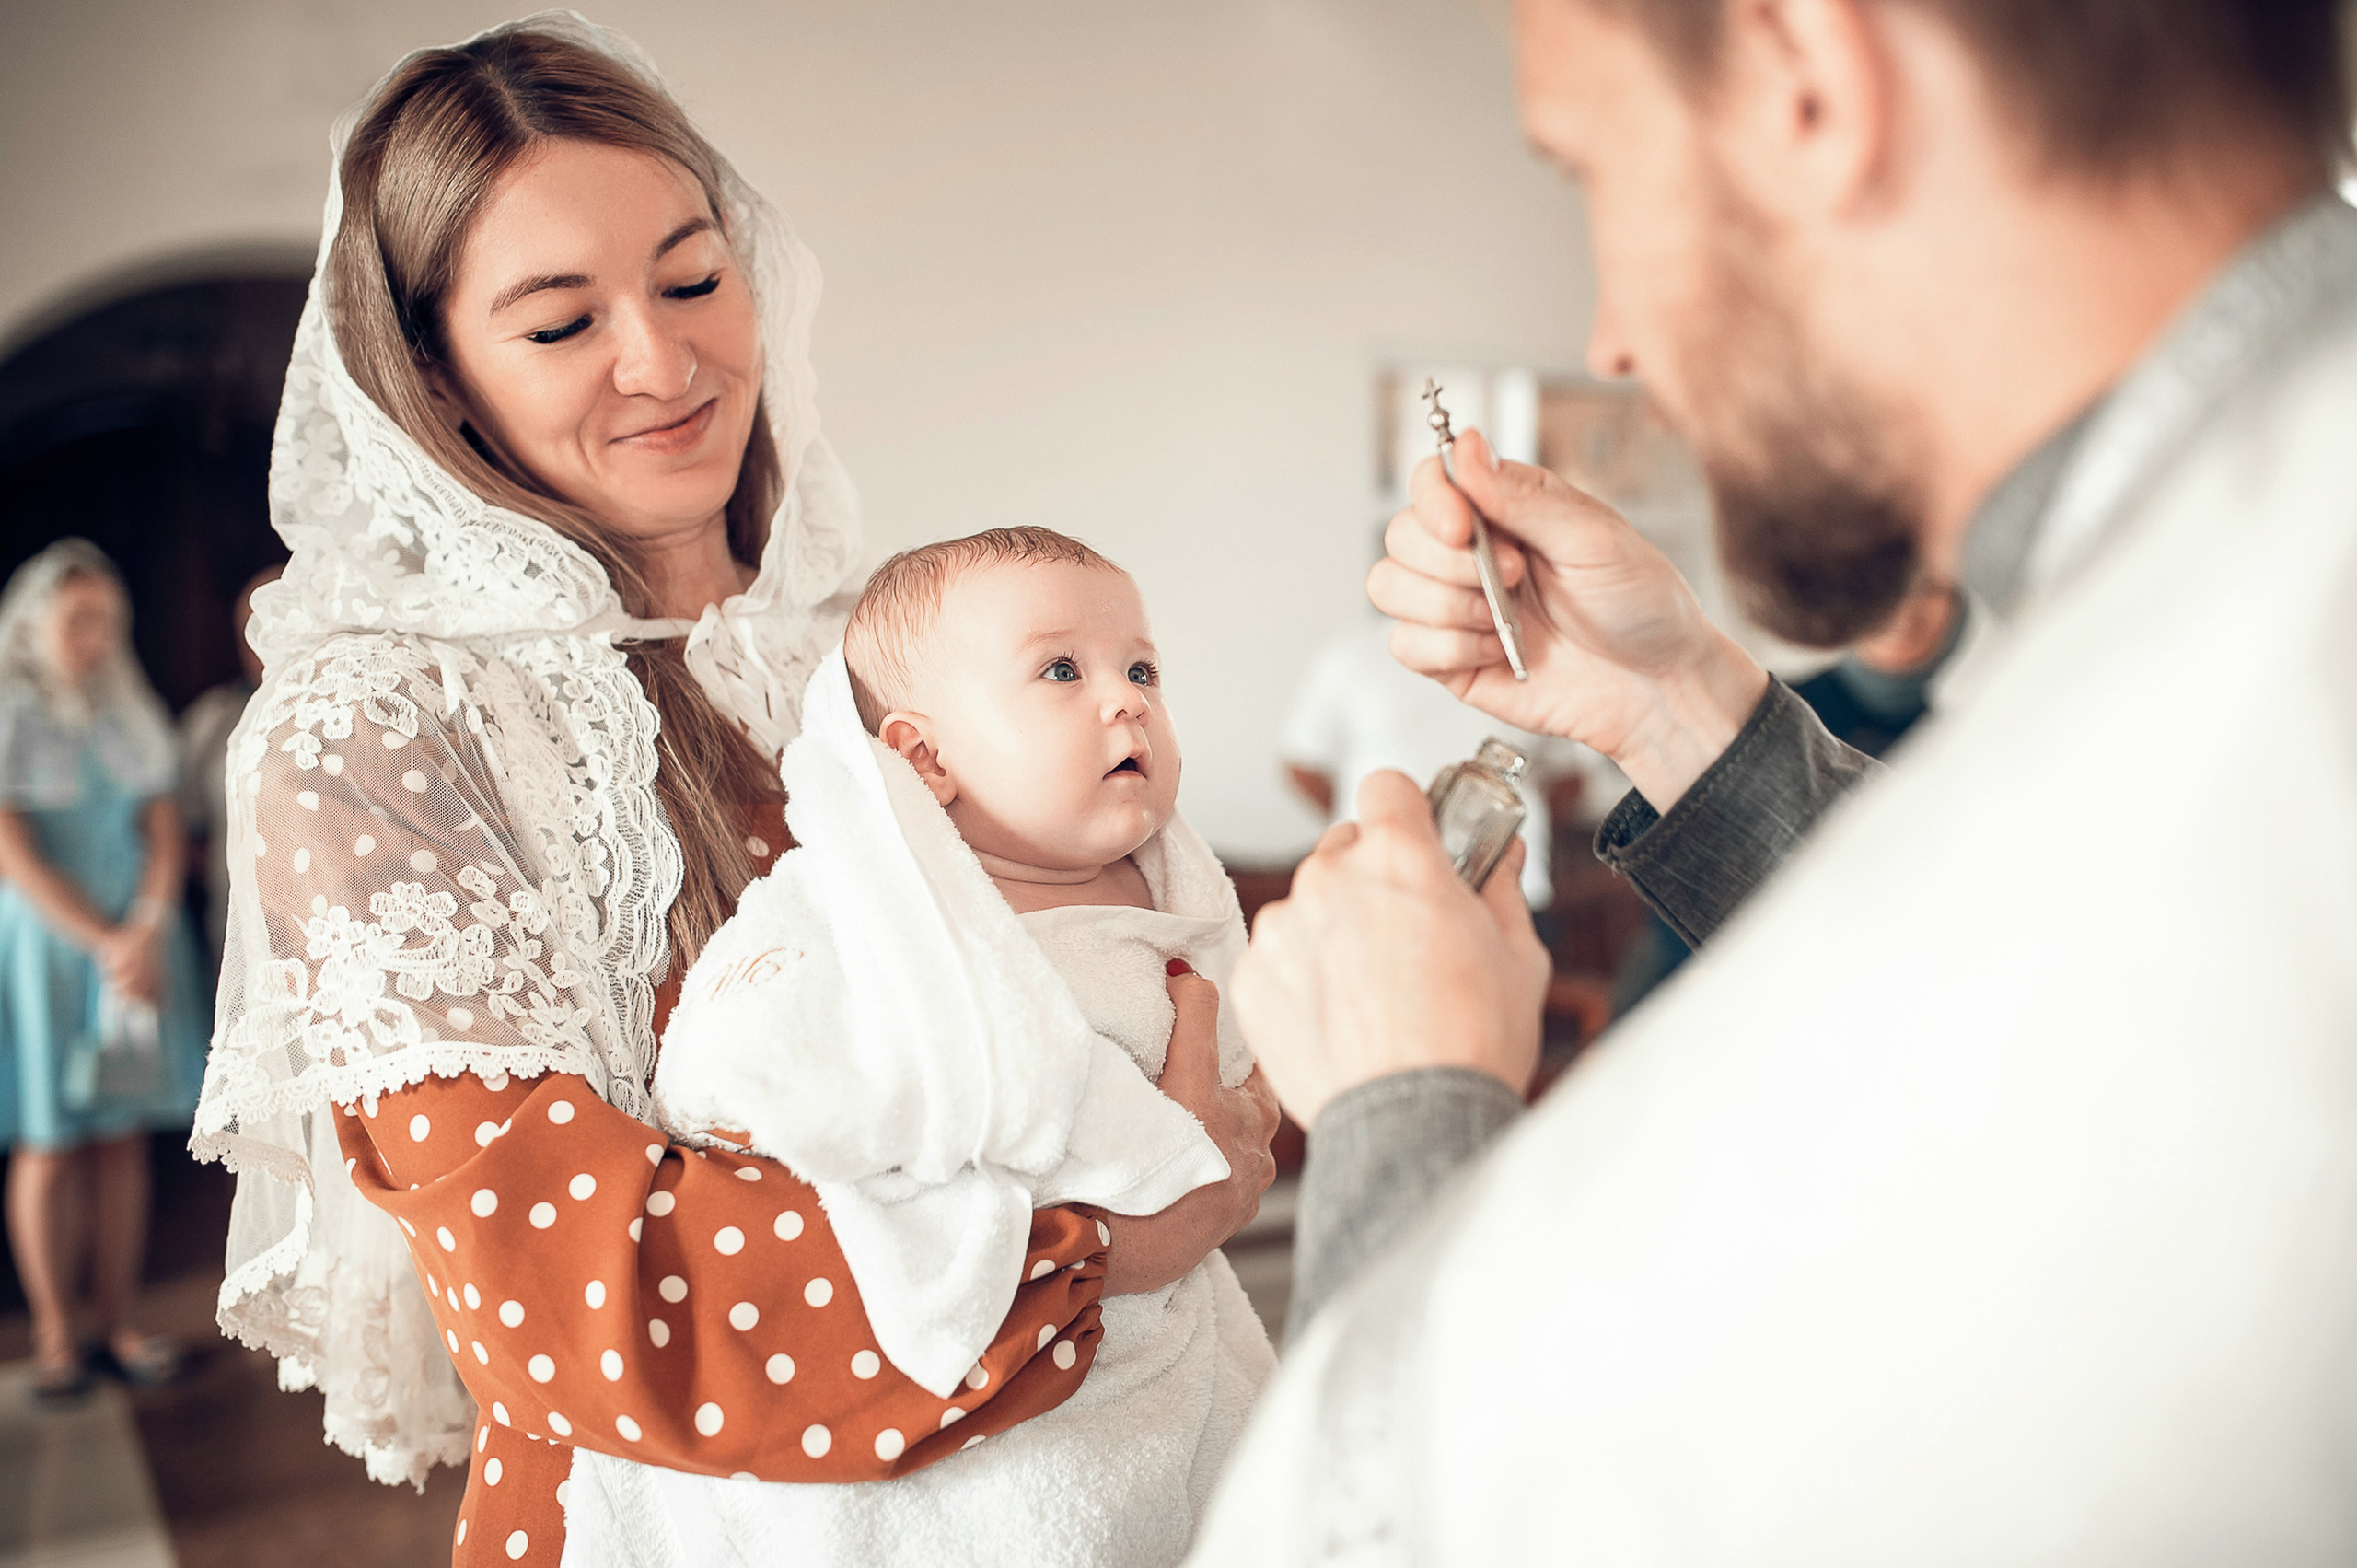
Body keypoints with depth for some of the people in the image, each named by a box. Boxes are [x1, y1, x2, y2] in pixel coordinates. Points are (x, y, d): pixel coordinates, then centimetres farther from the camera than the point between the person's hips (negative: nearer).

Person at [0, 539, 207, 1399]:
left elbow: (164, 832, 6)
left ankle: (118, 1323, 10)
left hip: (137, 944, 4)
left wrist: (145, 933, -9)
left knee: (123, 1135, 4)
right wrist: (102, 942, -13)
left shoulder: (130, 716, 10)